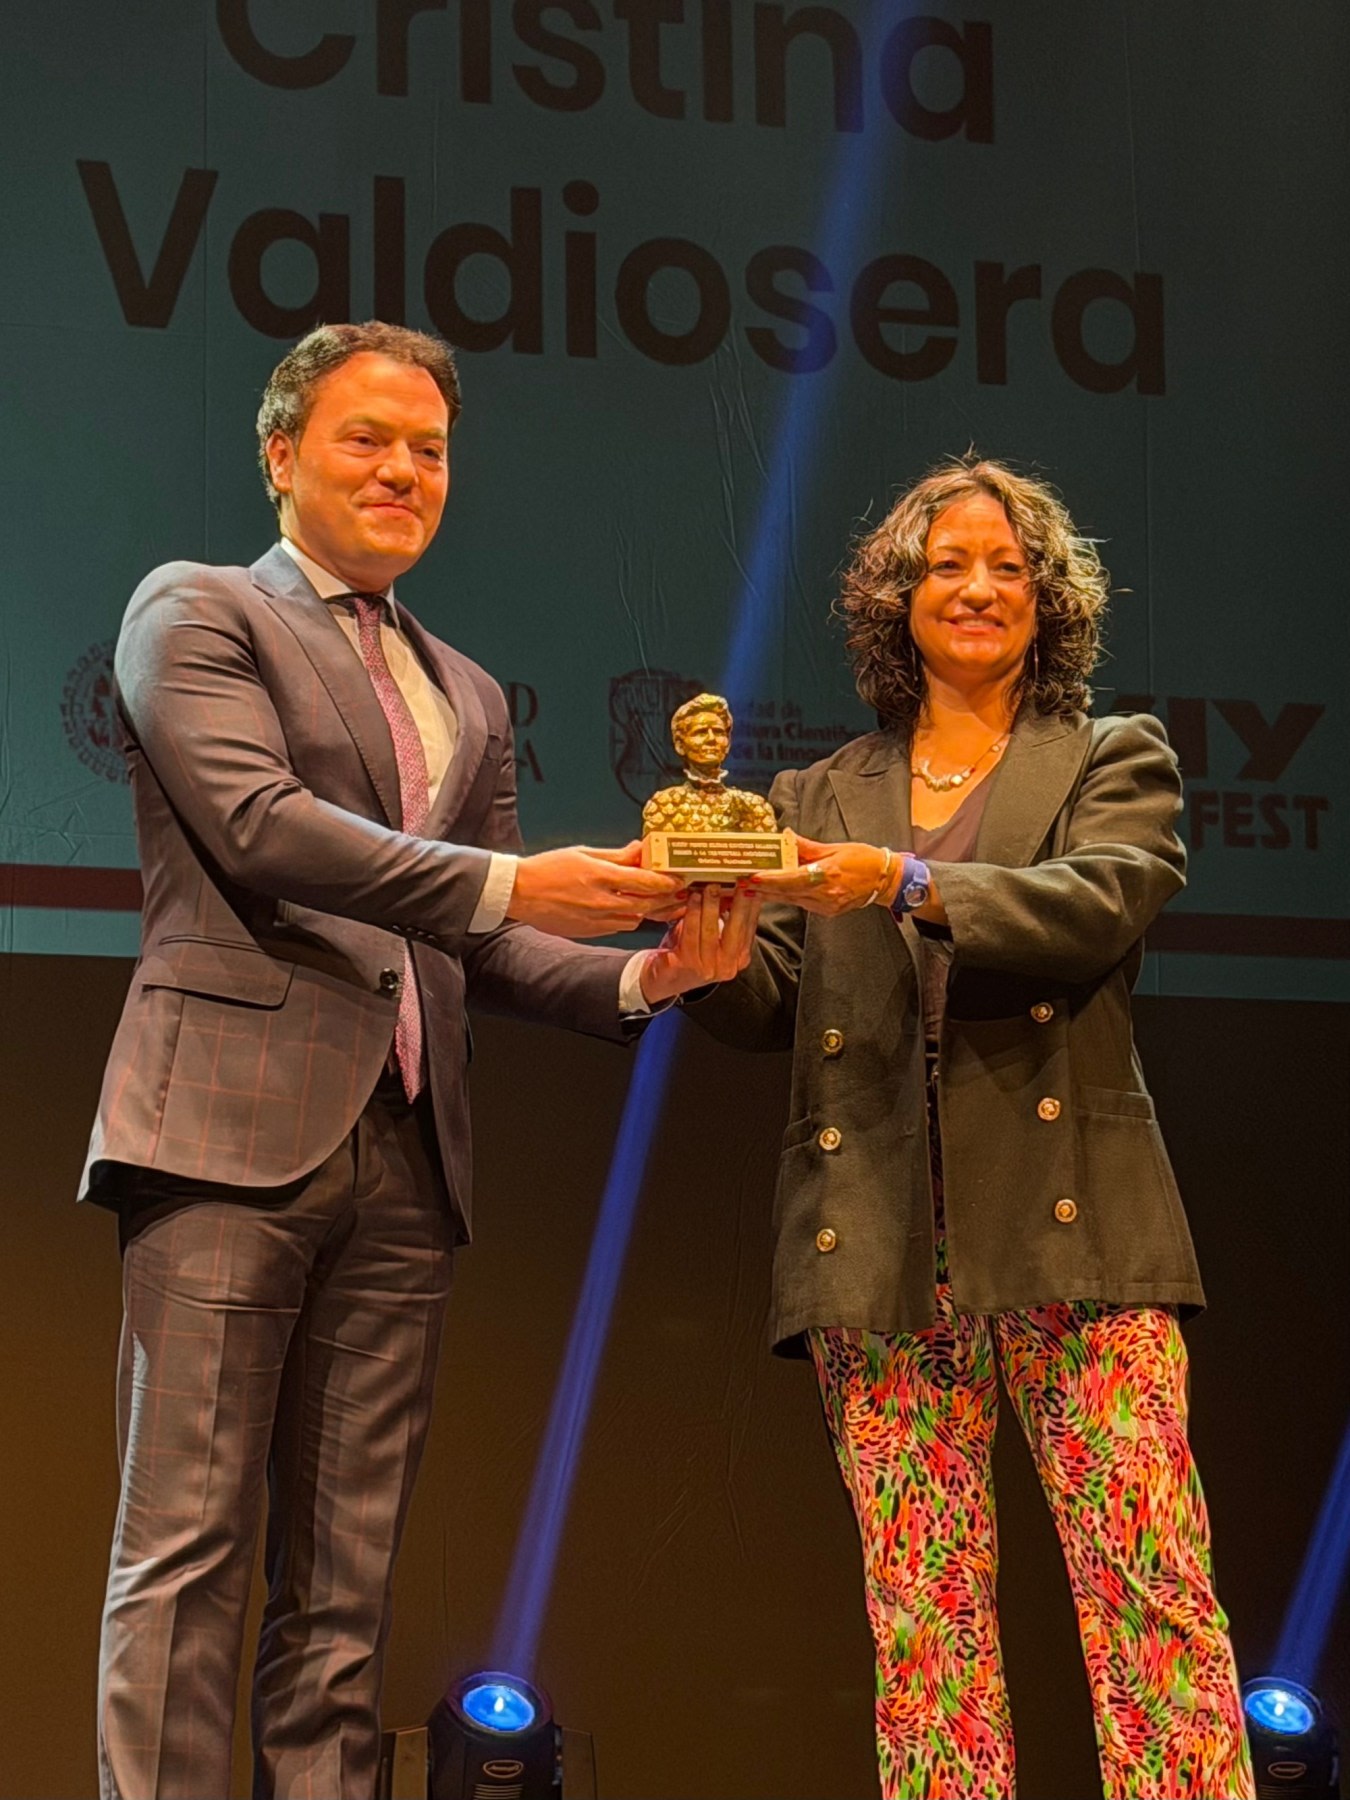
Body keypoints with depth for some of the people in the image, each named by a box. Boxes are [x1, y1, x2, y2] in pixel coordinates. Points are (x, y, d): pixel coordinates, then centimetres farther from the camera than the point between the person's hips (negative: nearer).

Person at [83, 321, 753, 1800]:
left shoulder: (469, 698, 24)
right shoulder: (195, 611, 6)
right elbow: (258, 824, -10)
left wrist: (636, 974, 1)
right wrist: (507, 882, -16)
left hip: (400, 1162, 6)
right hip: (233, 1130, -6)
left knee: (344, 1584, 4)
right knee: (187, 1550, -9)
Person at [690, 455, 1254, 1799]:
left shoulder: (1115, 762, 13)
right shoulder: (817, 800, 19)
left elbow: (1096, 904, -8)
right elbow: (767, 1007, 10)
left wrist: (905, 885, -22)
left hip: (1068, 1228, -2)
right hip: (886, 1242, 2)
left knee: (1151, 1586, -9)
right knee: (922, 1614, -1)